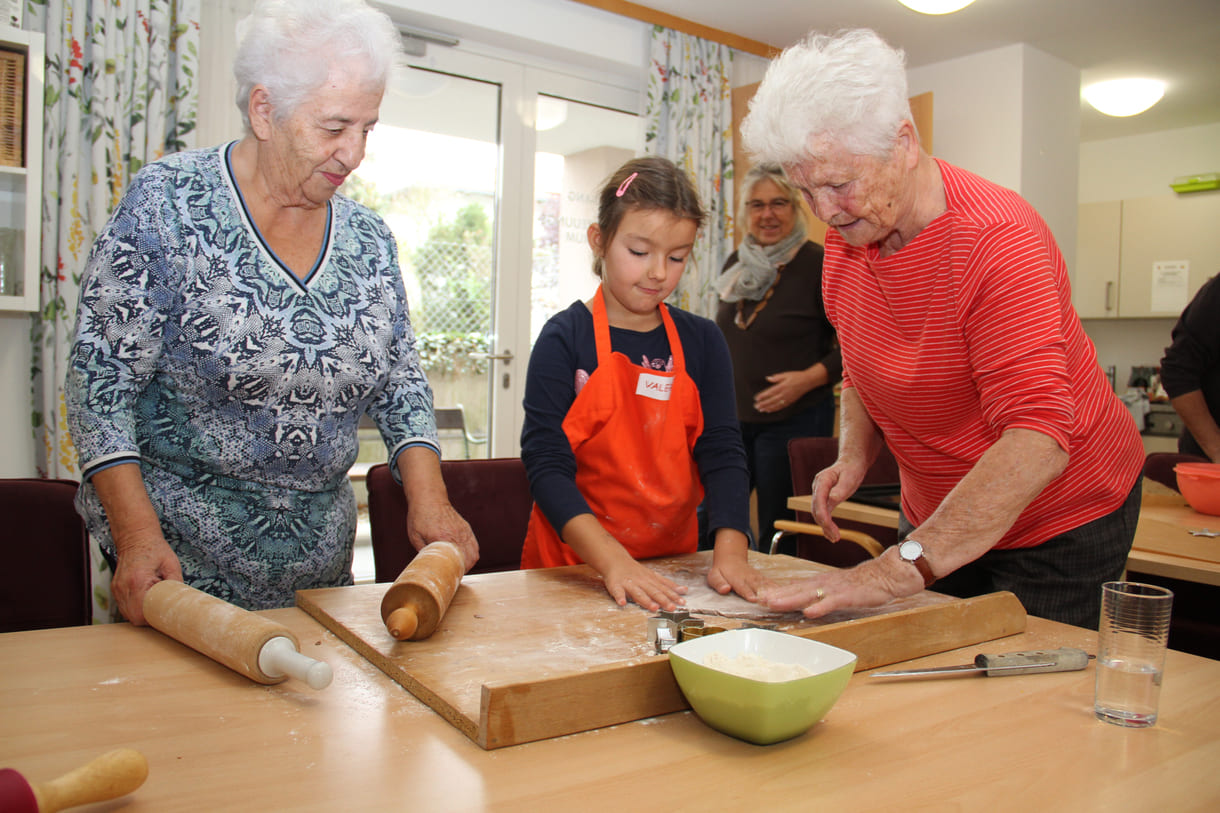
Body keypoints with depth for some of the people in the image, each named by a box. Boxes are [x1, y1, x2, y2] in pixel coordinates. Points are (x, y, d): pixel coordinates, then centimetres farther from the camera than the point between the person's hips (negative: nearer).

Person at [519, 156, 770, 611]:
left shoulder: (702, 341, 7)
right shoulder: (564, 339, -5)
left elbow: (723, 453, 1)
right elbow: (546, 464, -12)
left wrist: (730, 549, -15)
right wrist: (612, 560, -24)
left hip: (672, 565, 3)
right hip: (574, 567, -2)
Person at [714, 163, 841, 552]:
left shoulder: (817, 264, -10)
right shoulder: (736, 264, 9)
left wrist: (810, 377, -22)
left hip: (792, 419, -6)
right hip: (732, 417, 6)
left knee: (778, 538, 3)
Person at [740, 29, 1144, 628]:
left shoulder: (995, 239, -27)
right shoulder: (844, 242, -4)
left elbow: (1038, 442, -36)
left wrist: (899, 567, -41)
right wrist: (854, 456, -7)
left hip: (1062, 519, -6)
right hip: (940, 517, 6)